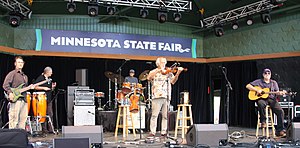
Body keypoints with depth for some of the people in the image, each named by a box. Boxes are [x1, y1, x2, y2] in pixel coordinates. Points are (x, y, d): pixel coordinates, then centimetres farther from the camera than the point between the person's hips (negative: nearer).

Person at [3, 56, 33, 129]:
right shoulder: (12, 74, -2)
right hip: (15, 99, -7)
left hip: (24, 99, 8)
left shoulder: (24, 76, 22)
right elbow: (5, 85, -11)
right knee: (14, 119, -9)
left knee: (23, 119, 7)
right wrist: (10, 93, -23)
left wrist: (29, 87, 8)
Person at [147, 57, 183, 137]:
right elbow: (149, 77, -9)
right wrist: (159, 70, -15)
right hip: (157, 95, -3)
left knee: (165, 116, 3)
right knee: (154, 115, -7)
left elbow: (173, 81, 3)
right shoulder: (154, 72, 11)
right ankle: (152, 132, -4)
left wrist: (178, 73, -12)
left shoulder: (168, 73, 18)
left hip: (166, 97, 3)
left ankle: (163, 132, 8)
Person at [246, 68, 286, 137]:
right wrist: (257, 90, -10)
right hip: (261, 99, -2)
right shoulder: (258, 82, 9)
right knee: (261, 104, -40)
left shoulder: (274, 83, 17)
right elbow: (248, 86, 3)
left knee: (280, 111, -19)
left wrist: (280, 93, -15)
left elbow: (277, 92, 10)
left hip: (271, 99, 3)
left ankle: (280, 130, -11)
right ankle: (263, 121, -19)